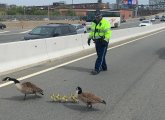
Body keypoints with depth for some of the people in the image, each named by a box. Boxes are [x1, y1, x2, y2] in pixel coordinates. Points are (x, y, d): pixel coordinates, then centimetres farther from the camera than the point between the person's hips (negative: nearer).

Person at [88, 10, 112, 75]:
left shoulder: (105, 23, -11)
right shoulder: (94, 22, 13)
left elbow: (108, 32, -17)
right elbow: (92, 31, 23)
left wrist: (105, 40, -24)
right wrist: (89, 38, 13)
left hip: (103, 41, -8)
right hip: (97, 42, 8)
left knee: (101, 56, -8)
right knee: (100, 55, 14)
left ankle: (97, 69, -9)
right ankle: (104, 67, 27)